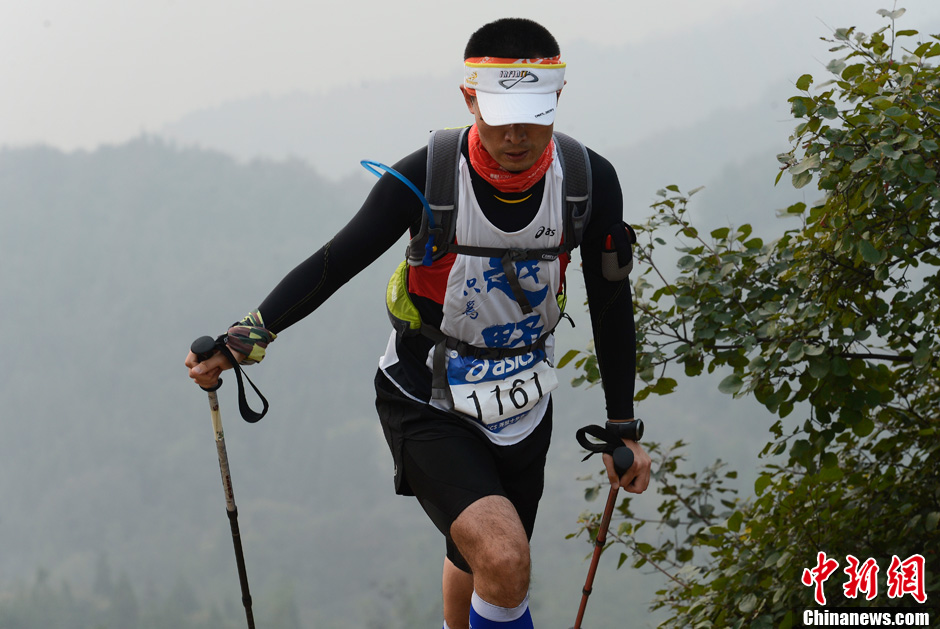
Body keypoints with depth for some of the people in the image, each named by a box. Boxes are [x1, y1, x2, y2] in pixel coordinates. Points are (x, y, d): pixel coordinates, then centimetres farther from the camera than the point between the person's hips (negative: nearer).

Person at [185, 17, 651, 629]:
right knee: (504, 559, -26)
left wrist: (623, 430, 5)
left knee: (484, 568, 20)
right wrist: (246, 337, -27)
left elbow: (611, 304, 0)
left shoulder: (590, 182, -13)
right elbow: (334, 262, -14)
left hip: (523, 411, 4)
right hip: (428, 405, -4)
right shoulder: (426, 178, -22)